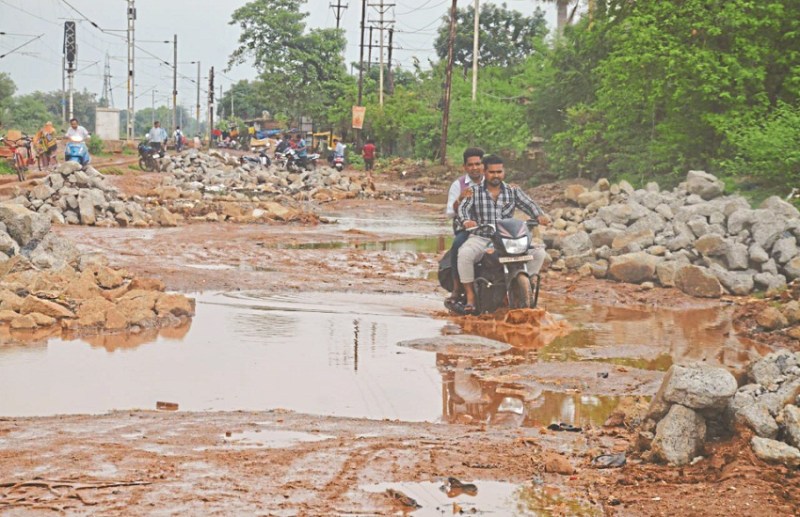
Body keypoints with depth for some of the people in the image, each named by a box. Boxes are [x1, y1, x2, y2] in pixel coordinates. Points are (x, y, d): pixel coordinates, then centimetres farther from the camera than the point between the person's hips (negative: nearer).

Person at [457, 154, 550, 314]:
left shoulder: (513, 191, 12)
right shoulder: (474, 191, 6)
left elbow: (528, 204, 0)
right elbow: (463, 207, -9)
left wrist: (540, 216, -23)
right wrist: (466, 221, -33)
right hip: (480, 238, -3)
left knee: (539, 253, -14)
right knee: (465, 253, -35)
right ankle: (470, 296, -22)